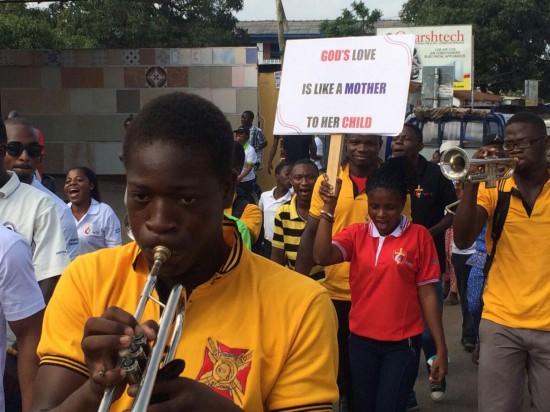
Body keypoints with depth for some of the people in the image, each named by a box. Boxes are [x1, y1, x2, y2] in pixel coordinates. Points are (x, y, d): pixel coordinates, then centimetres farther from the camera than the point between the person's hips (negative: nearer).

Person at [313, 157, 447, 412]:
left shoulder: (419, 236, -8)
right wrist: (329, 209, -23)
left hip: (402, 344, -3)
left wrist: (441, 348, -5)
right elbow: (321, 257, -18)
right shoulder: (356, 234, -1)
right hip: (361, 340, 3)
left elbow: (427, 294, -5)